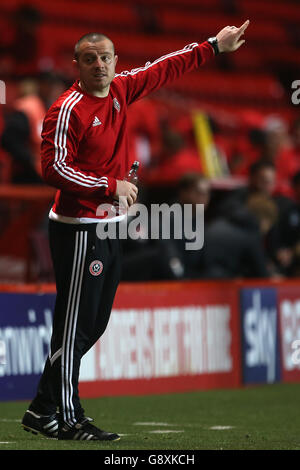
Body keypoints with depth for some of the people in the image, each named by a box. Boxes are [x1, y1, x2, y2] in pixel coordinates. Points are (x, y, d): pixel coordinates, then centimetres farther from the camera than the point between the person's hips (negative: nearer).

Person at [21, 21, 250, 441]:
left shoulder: (119, 91, 9)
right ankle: (67, 419, 0)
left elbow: (164, 70, 22)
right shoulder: (69, 109, -13)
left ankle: (43, 412, 19)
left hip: (109, 230, 9)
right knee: (75, 325, -6)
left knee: (94, 324, 11)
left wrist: (214, 46, 27)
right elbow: (54, 168, -19)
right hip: (79, 230, -9)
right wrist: (111, 186, -18)